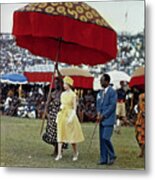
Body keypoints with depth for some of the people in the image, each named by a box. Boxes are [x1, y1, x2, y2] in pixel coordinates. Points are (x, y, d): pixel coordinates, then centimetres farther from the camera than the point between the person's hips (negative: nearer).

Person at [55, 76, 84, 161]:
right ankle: (59, 154, -3)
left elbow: (74, 108, -9)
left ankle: (75, 153, 17)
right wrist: (58, 116, 11)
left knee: (72, 135, 1)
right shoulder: (63, 94, 10)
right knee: (60, 134, -1)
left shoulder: (73, 95, -7)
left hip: (69, 115, -6)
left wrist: (71, 117, -18)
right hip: (62, 115, 6)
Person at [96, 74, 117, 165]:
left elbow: (112, 106, -14)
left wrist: (103, 115, -15)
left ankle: (112, 156, 4)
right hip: (102, 119, 7)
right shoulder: (100, 92, 14)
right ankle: (104, 159, 13)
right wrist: (99, 114, -1)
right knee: (102, 139, 6)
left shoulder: (112, 92, -9)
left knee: (106, 138, -14)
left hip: (109, 119, -7)